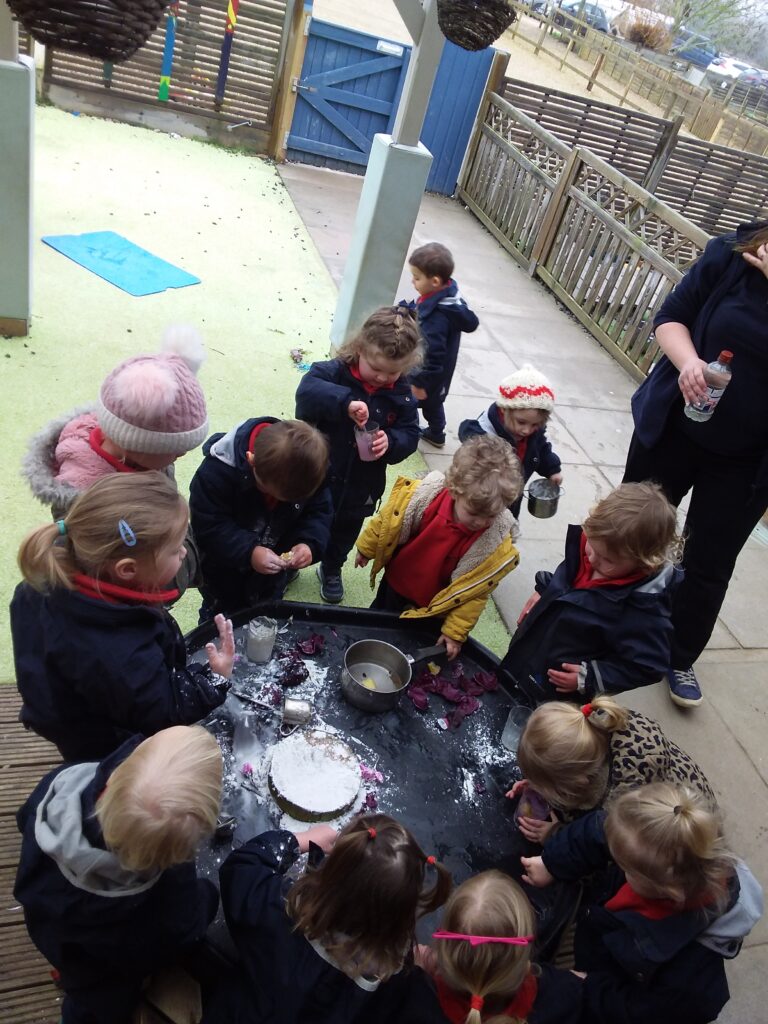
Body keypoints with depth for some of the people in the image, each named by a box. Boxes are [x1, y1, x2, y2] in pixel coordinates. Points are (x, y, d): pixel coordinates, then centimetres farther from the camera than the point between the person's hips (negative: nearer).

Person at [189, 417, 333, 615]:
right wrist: (248, 552, -42)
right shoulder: (218, 469, -36)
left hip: (274, 563, 3)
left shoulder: (308, 465, -24)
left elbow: (319, 511, -14)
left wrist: (309, 543, -33)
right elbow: (208, 526, -31)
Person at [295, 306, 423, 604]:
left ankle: (331, 570, 55)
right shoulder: (335, 372, -20)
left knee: (345, 532, 26)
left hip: (361, 486, 3)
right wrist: (345, 401, -52)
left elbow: (410, 434, -7)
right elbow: (307, 389, -38)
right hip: (316, 476, -3)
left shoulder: (401, 394, -9)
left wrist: (391, 441, -29)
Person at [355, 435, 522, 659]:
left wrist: (456, 631, -19)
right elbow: (388, 523, -13)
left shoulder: (496, 540, -32)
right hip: (396, 581, 2)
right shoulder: (425, 496, -32)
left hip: (433, 609, -2)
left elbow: (474, 592, -21)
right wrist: (367, 548, 2)